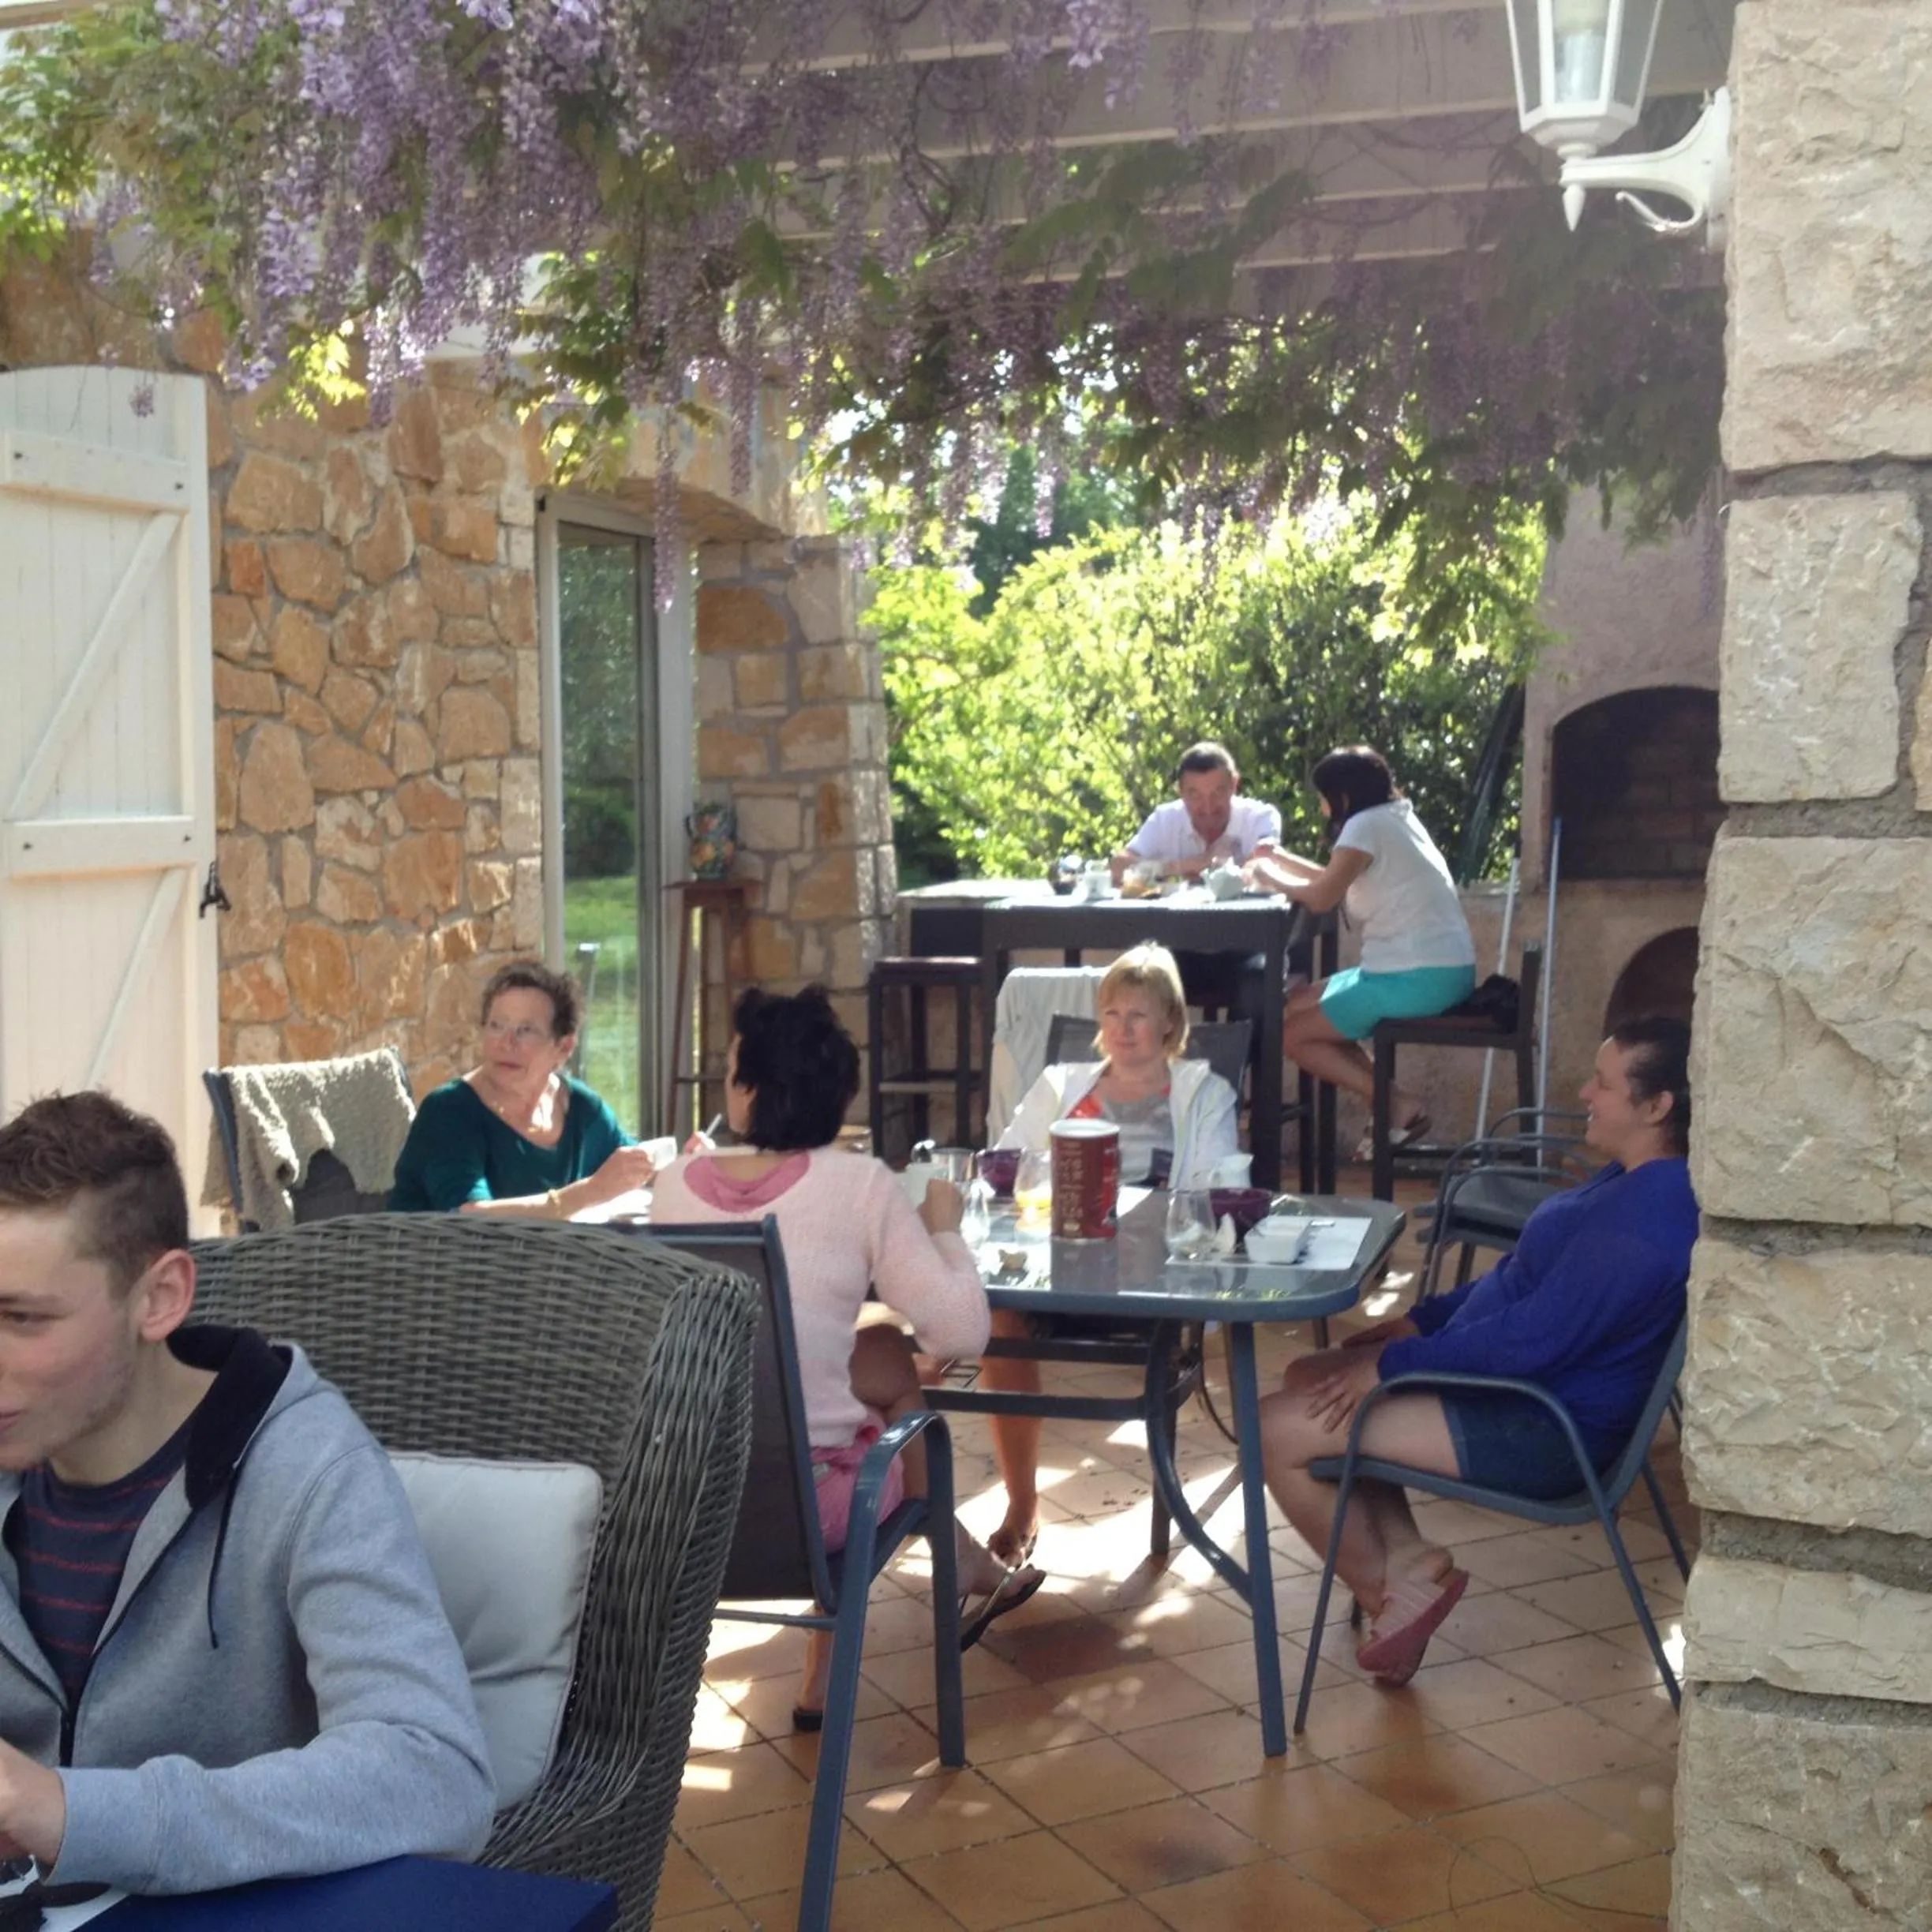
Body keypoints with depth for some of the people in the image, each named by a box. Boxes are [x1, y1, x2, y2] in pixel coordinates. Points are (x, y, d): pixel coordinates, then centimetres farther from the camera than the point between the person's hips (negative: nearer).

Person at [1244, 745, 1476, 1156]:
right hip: (1445, 972, 10)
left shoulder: (1366, 824, -11)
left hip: (1419, 979, -10)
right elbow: (1339, 883, 23)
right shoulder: (1395, 817, 17)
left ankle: (1399, 1106, -6)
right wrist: (1282, 859, 19)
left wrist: (1271, 879, -1)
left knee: (1292, 1034, -3)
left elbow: (1322, 897, -17)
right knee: (1296, 1005, 16)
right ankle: (1391, 1104, 6)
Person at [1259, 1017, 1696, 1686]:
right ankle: (1408, 1559, 7)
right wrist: (1420, 1319, 11)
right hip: (1507, 1380, 11)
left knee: (1281, 1430, -13)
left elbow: (1532, 1340, -28)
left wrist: (1392, 1364, -19)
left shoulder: (1646, 1221, -27)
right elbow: (1521, 1278, 18)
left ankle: (1387, 1590, 8)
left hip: (1542, 1431, -11)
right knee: (1310, 1377, 13)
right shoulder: (1634, 1180, 7)